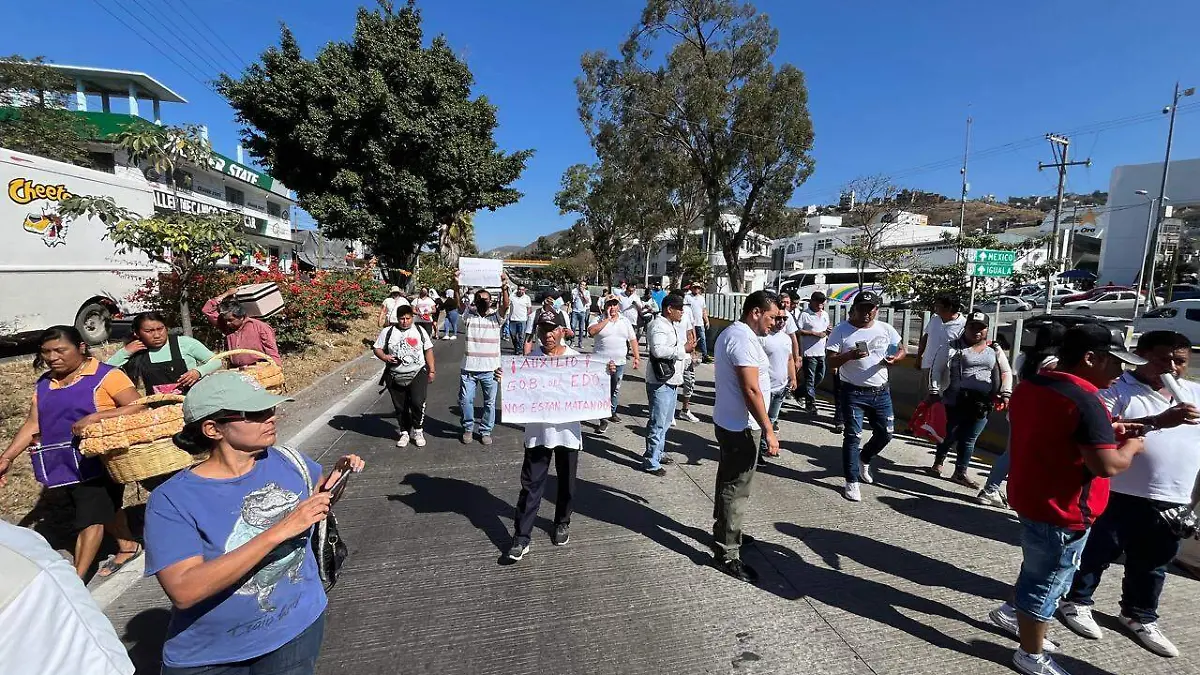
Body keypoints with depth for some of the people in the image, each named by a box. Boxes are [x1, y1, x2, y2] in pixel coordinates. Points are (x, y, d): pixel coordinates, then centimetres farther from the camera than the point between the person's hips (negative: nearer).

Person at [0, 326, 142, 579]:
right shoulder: (44, 383, 9)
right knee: (105, 508, 20)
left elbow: (138, 407, -22)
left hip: (97, 460, -7)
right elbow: (32, 424, 10)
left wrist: (95, 417, -29)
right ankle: (128, 547, 35)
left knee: (90, 517, -4)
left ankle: (76, 579, 2)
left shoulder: (106, 375, -13)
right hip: (64, 463, 7)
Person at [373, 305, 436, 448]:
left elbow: (428, 350, 8)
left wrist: (432, 370, 5)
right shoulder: (388, 332, 3)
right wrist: (385, 357, -15)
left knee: (418, 402, -16)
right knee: (400, 407, 9)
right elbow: (377, 349, 7)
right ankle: (405, 433, 26)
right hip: (396, 377, 1)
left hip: (418, 374, -1)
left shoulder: (420, 331, 5)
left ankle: (418, 431, 4)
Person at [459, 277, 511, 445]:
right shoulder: (469, 315, 5)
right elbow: (459, 304, -9)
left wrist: (504, 288, -28)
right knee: (465, 400, 4)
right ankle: (468, 428, 26)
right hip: (469, 368, 0)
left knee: (490, 402, 9)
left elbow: (506, 306, -14)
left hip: (490, 369, 0)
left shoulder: (496, 316, 2)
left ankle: (486, 431, 26)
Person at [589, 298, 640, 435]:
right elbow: (591, 331, -23)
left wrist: (637, 357, 5)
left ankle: (612, 413, 35)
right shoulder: (599, 320, -3)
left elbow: (633, 340, 11)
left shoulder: (625, 321, 8)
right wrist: (607, 319, -18)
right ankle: (604, 420, 0)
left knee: (615, 390, 17)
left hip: (619, 362, 4)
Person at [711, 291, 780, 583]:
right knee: (736, 490, -1)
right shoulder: (743, 339, -21)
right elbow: (751, 390, -26)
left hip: (727, 421, 11)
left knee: (728, 481, 22)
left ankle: (724, 534, 38)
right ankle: (726, 554, 9)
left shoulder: (729, 333, 12)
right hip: (739, 426, -11)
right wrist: (768, 430, -22)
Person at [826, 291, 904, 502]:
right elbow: (831, 360, -10)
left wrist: (894, 359, -8)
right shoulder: (842, 330, -8)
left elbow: (902, 350, 15)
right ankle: (852, 482, 10)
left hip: (881, 392, 5)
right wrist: (850, 355, -30)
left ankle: (864, 460, 41)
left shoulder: (885, 329, 4)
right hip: (853, 392, -5)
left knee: (886, 433, 12)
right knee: (853, 436, -2)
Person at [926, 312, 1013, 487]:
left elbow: (1006, 372, 18)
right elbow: (936, 369, -3)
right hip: (957, 402, -3)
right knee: (950, 435, 5)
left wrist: (1006, 393, 9)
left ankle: (960, 472, 18)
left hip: (983, 404, 4)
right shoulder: (953, 347, -3)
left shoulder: (994, 349, 11)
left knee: (969, 439, 8)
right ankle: (938, 463, 27)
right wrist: (934, 391, -6)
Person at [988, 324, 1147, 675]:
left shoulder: (1030, 386, 3)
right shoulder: (1084, 399, -24)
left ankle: (1010, 611, 45)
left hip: (1030, 496, 8)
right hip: (1062, 509, -8)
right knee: (1047, 582, 8)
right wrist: (1130, 446, -6)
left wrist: (1103, 432, 8)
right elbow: (1107, 465, -25)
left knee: (1038, 568, 29)